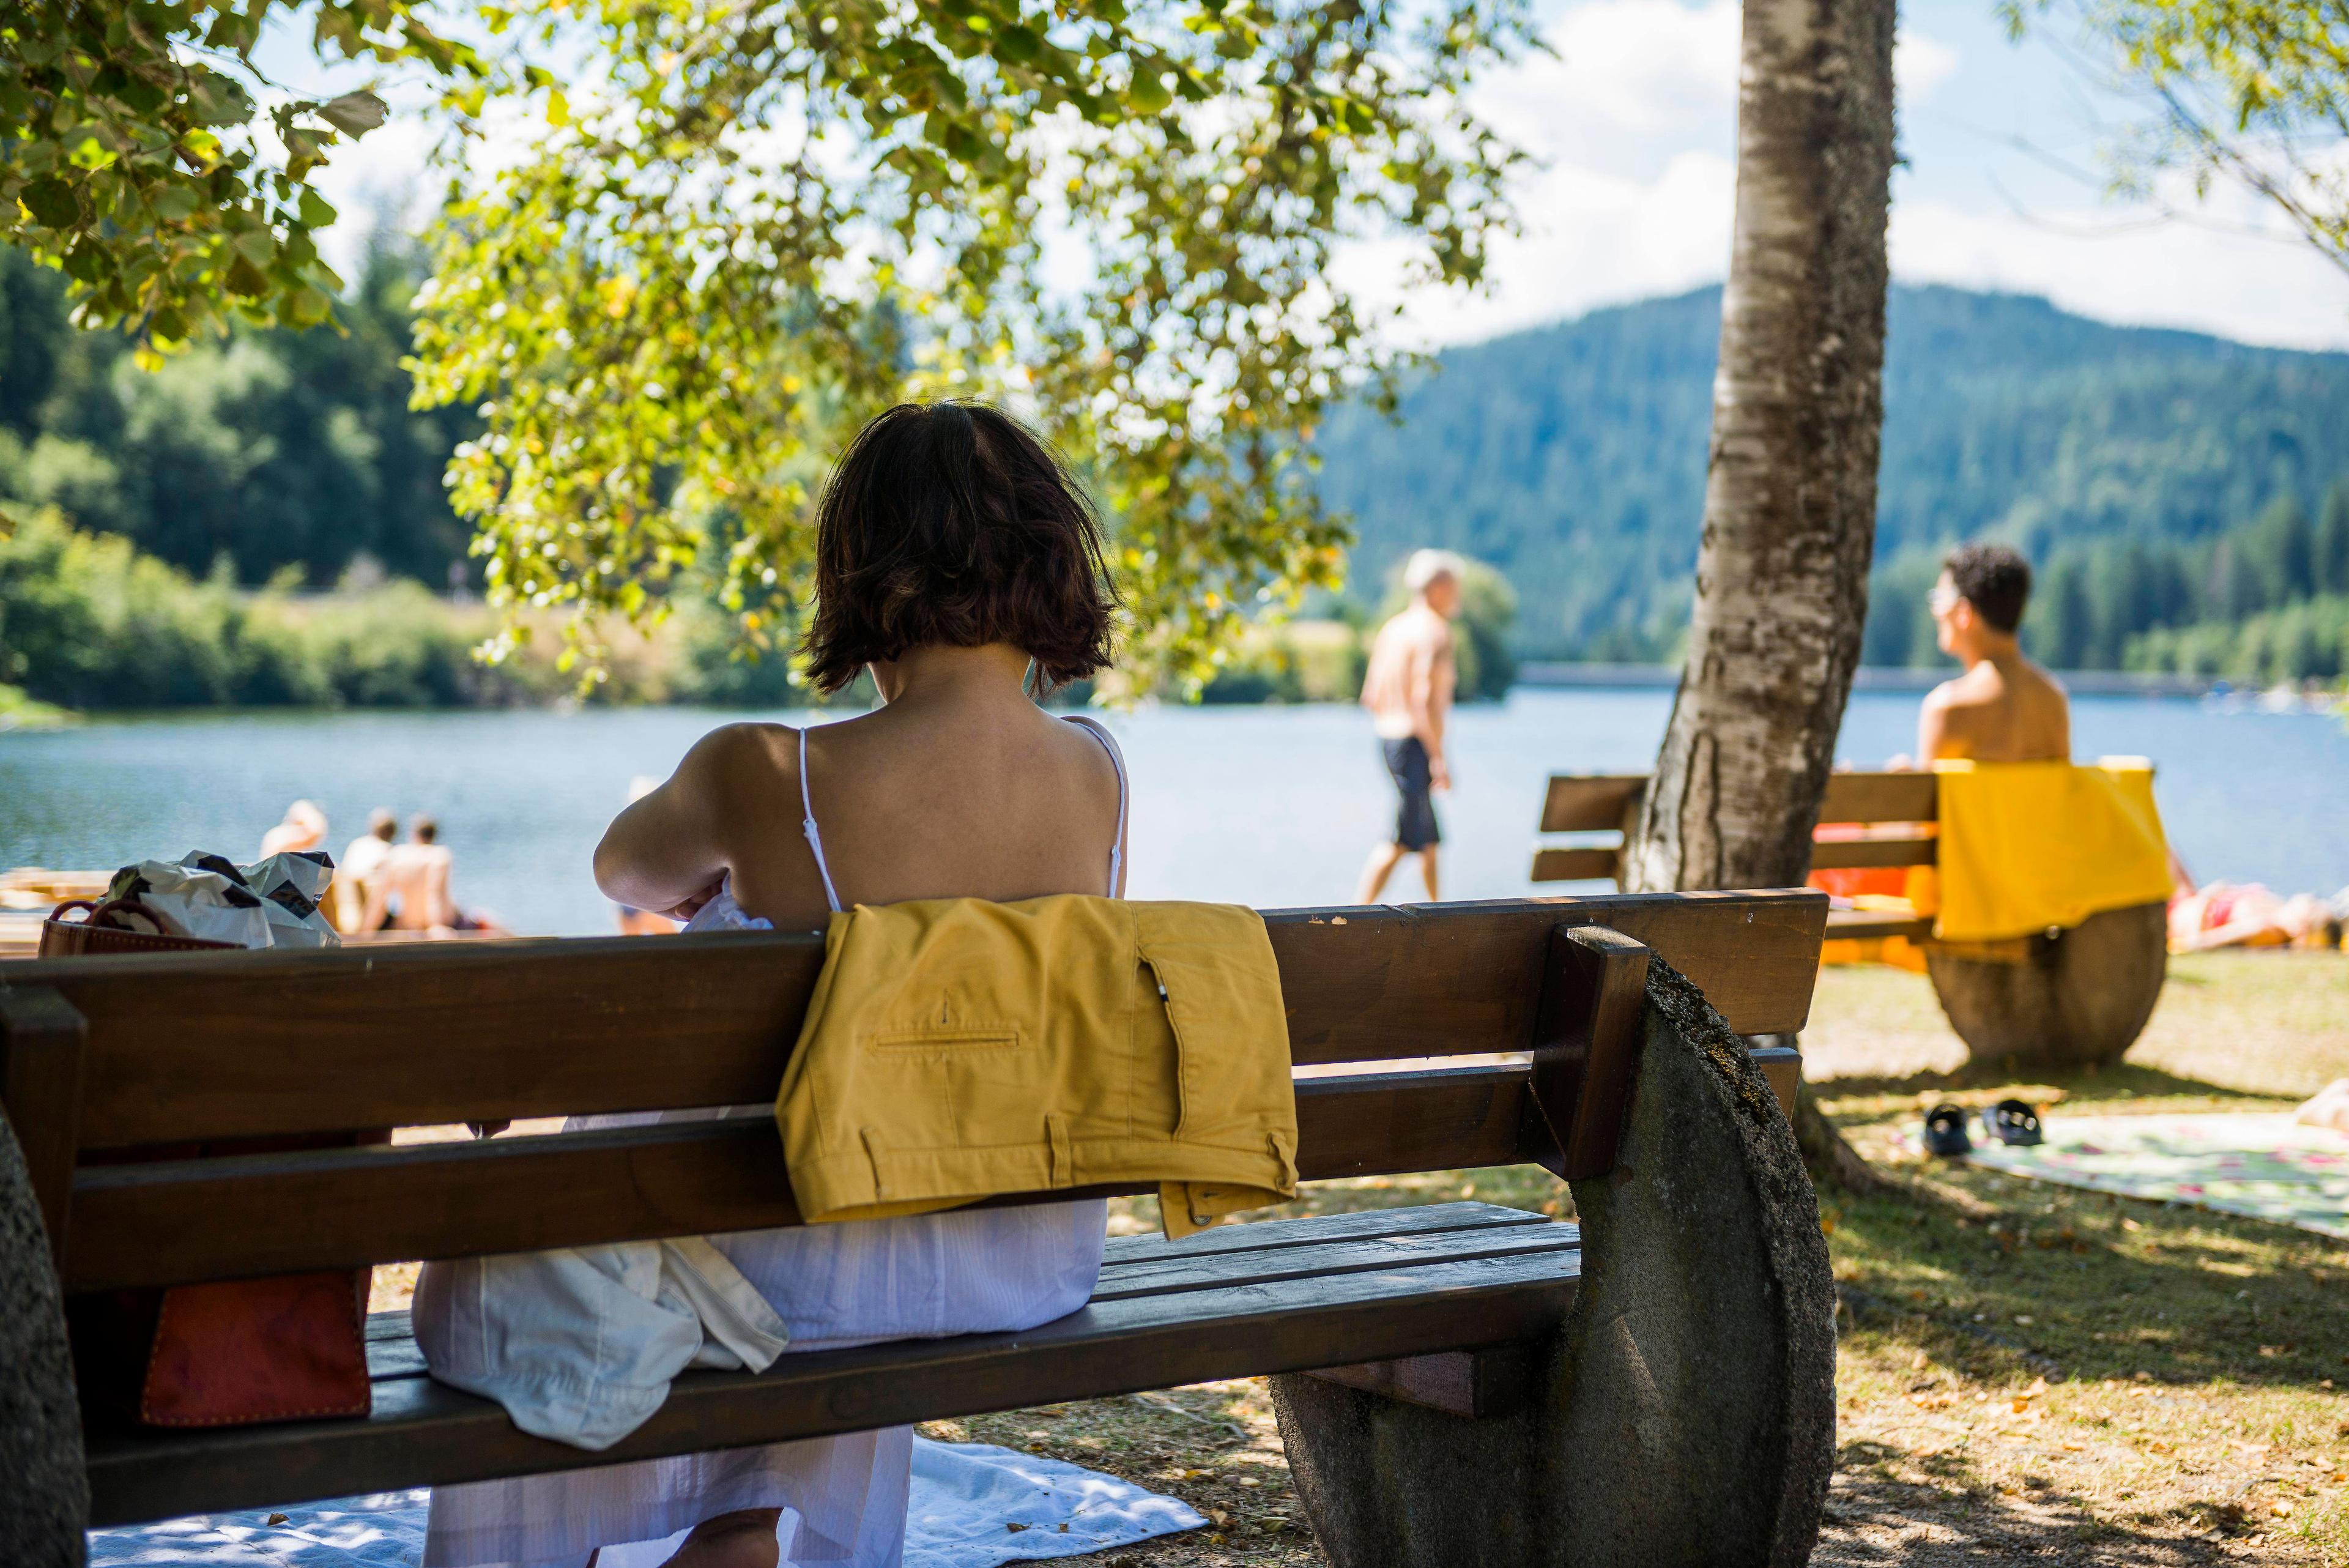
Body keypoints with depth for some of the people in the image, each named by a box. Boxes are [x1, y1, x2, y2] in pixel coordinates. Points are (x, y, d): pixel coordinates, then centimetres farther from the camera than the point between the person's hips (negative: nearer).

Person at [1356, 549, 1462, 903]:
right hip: (1417, 742, -9)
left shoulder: (1393, 629, 13)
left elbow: (1371, 697, 14)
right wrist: (1439, 758, -20)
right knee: (1404, 840, -9)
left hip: (1388, 738, 9)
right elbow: (1425, 701, -22)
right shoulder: (1434, 632, -13)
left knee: (1430, 837, 18)